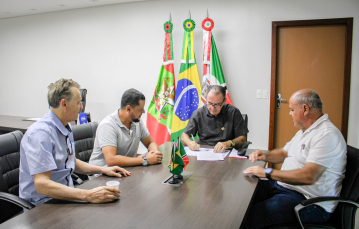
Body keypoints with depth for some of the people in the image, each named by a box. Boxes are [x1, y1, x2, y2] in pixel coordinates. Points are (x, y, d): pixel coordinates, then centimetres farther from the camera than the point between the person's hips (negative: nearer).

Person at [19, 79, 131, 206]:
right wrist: (88, 195, -35)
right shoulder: (40, 133, -21)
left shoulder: (66, 127, 10)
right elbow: (42, 185, -28)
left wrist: (103, 170, 12)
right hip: (42, 205, -8)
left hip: (65, 195, 8)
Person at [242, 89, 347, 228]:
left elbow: (308, 177, -29)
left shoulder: (327, 135, -19)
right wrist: (264, 156, 4)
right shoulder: (304, 131, 15)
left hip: (309, 201, -10)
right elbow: (284, 153, 26)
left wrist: (267, 172, -23)